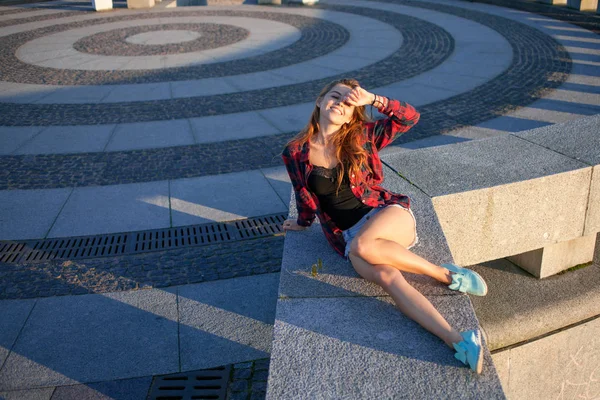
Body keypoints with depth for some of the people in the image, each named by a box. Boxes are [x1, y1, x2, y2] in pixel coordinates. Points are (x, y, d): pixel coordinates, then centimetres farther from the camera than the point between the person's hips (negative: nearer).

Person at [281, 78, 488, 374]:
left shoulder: (360, 136, 1)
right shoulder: (295, 154, 2)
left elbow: (410, 118, -3)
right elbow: (305, 198, 19)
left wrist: (373, 99, -15)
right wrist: (303, 222, 32)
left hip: (389, 215, 0)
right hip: (347, 236, 1)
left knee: (363, 245, -37)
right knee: (386, 276, -32)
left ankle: (446, 274, -19)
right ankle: (458, 341, -40)